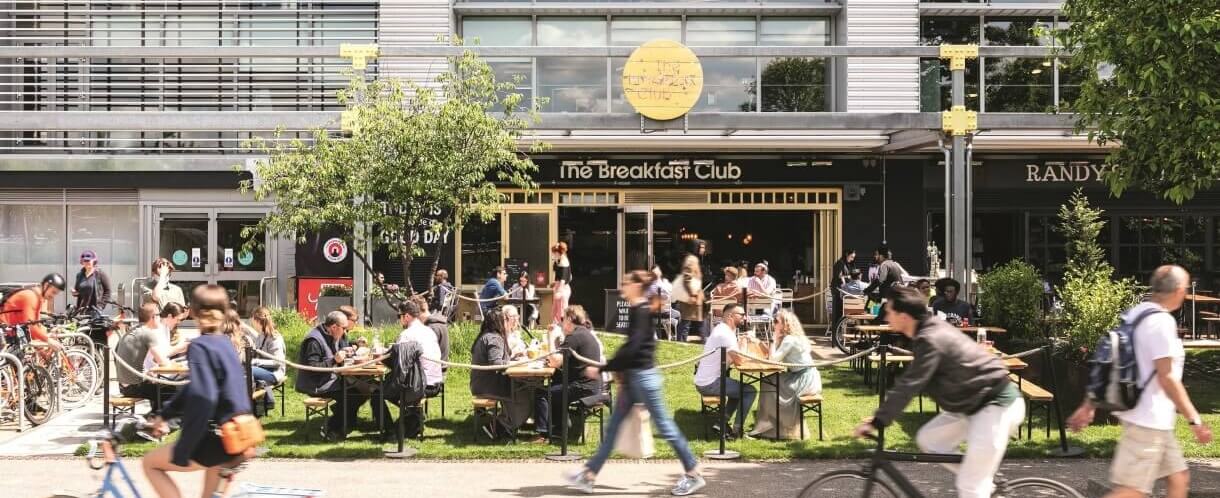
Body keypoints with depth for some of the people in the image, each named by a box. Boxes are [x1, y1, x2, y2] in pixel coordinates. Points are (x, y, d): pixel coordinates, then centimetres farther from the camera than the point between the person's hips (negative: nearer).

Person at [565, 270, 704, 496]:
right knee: (613, 425, 10)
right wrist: (620, 369, 15)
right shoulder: (637, 310, 12)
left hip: (643, 376, -10)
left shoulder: (641, 311, -17)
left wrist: (602, 369, -20)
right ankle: (589, 474, 13)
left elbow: (632, 348, -24)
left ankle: (693, 474, 8)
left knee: (664, 425, -2)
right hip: (633, 376, 10)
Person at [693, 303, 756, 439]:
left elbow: (733, 358, 15)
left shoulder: (722, 329, 14)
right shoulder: (725, 334, -19)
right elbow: (739, 360, -20)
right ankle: (736, 429, 1)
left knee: (740, 389, 25)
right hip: (710, 384, -10)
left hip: (703, 381, 10)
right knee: (750, 391, -5)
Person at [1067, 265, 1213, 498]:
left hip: (1150, 418, 10)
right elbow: (1167, 378, -21)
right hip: (1149, 420, -10)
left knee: (1179, 478, 17)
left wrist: (1088, 405, 16)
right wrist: (1194, 420, -16)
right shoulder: (1161, 321, -18)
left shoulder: (1136, 314, 10)